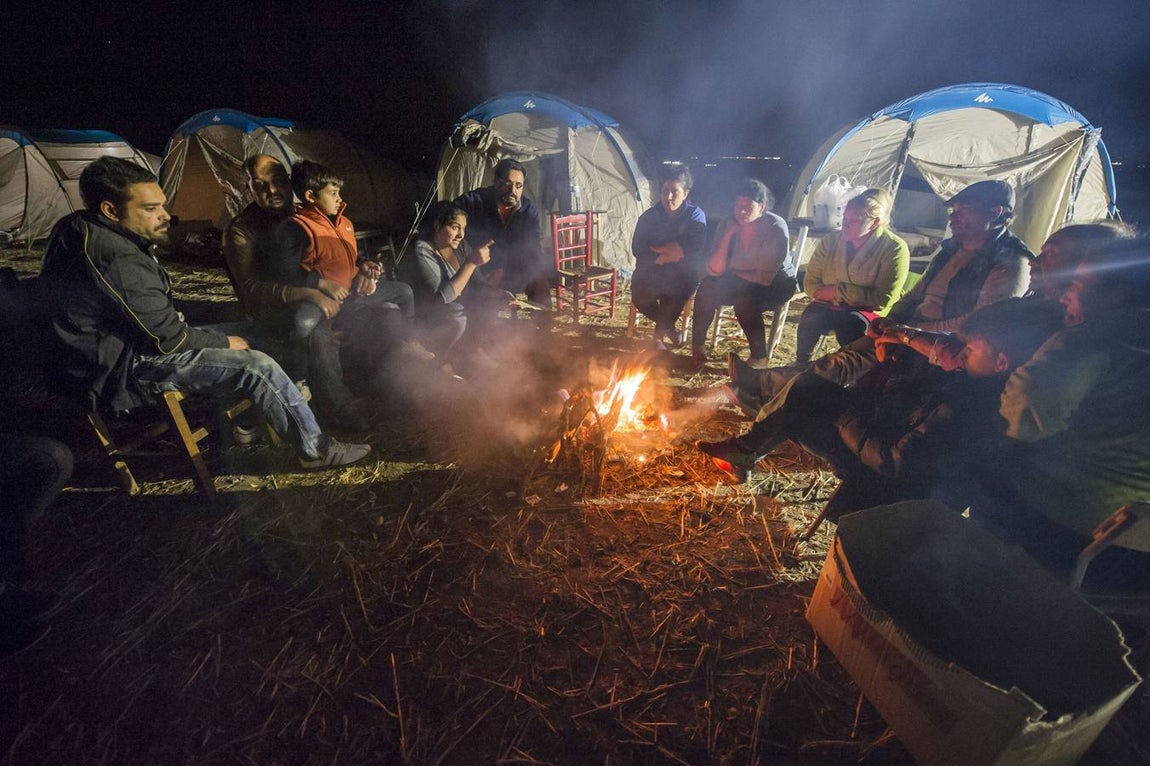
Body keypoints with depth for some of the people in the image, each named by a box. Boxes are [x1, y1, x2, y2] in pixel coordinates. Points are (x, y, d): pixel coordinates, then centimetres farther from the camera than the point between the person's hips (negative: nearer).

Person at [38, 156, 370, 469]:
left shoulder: (75, 230, 6)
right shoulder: (117, 260, -28)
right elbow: (168, 338, -22)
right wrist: (224, 342, -5)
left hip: (104, 348, 10)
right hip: (119, 370, -10)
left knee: (242, 335, 13)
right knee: (257, 366, -19)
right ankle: (316, 449, -5)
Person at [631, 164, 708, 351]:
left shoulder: (695, 215, -2)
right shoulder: (648, 217, 2)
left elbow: (695, 251, -15)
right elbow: (638, 250, -4)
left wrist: (657, 248, -14)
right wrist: (664, 256, -18)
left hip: (681, 274, -1)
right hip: (651, 272, 2)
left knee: (680, 288, -35)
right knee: (640, 299, -26)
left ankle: (660, 331, -8)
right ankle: (669, 326, 7)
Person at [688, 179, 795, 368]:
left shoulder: (776, 228, -22)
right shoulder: (729, 225, -8)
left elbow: (765, 278, -24)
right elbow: (715, 270, -17)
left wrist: (735, 274, -14)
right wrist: (728, 235, -23)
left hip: (777, 283, -4)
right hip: (741, 282, 5)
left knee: (745, 301, -34)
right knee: (708, 287, -21)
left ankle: (759, 359, -15)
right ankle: (697, 347, -11)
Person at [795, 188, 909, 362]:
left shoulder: (894, 249, -14)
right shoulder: (831, 240, -5)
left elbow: (883, 300, -16)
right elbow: (810, 284, -2)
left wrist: (839, 290, -18)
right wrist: (835, 293, -19)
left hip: (868, 309, -2)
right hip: (829, 306, 3)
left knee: (850, 326, -35)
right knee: (810, 318, -29)